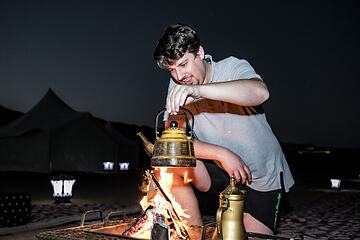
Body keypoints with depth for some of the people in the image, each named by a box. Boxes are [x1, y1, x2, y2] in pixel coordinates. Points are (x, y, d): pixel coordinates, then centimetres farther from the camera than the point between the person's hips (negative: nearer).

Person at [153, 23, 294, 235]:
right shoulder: (177, 88, -6)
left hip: (262, 176, -2)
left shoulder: (233, 67, -16)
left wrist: (199, 90, -50)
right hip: (221, 171, 3)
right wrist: (223, 154, -27)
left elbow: (260, 92, -39)